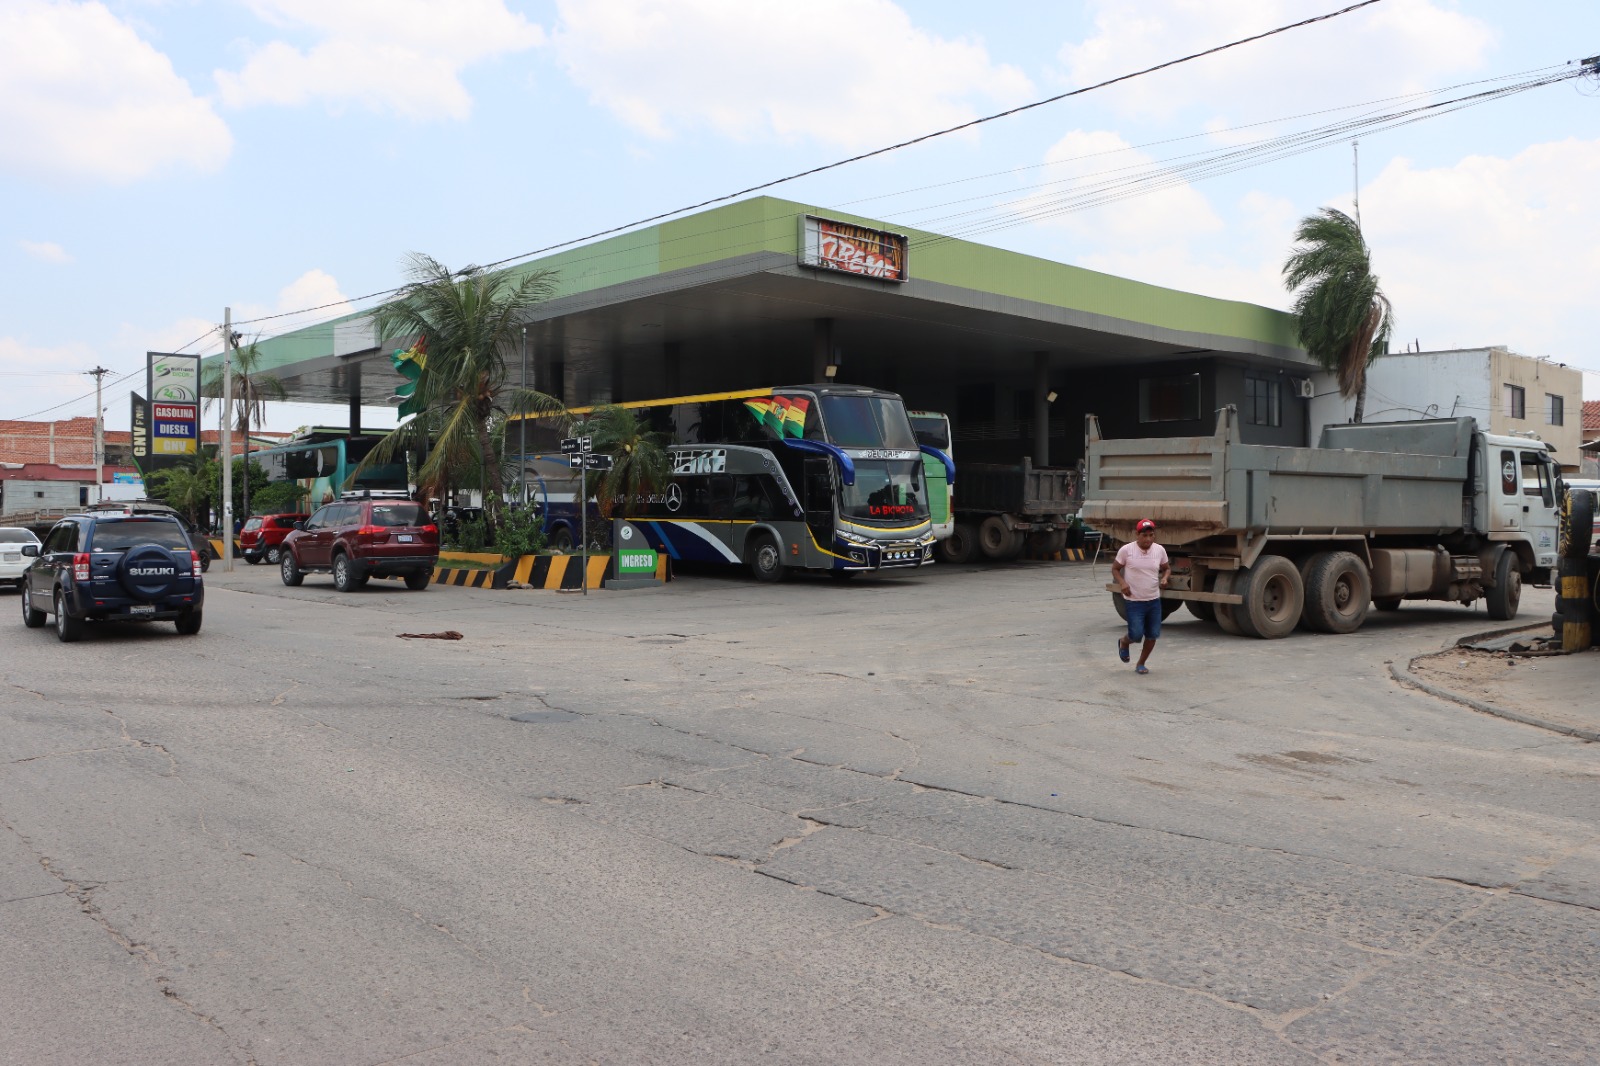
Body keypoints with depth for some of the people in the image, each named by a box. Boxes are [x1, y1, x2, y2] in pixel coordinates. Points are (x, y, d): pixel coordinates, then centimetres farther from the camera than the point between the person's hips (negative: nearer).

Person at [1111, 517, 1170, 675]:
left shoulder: (1160, 550, -1)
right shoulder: (1126, 550, -11)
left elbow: (1167, 568, 13)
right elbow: (1115, 569, -1)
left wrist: (1165, 578, -9)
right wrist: (1122, 583, -18)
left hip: (1154, 600, 4)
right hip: (1134, 601, -4)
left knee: (1152, 635, 6)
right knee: (1136, 635, -7)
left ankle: (1141, 664, 27)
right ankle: (1123, 642, 29)